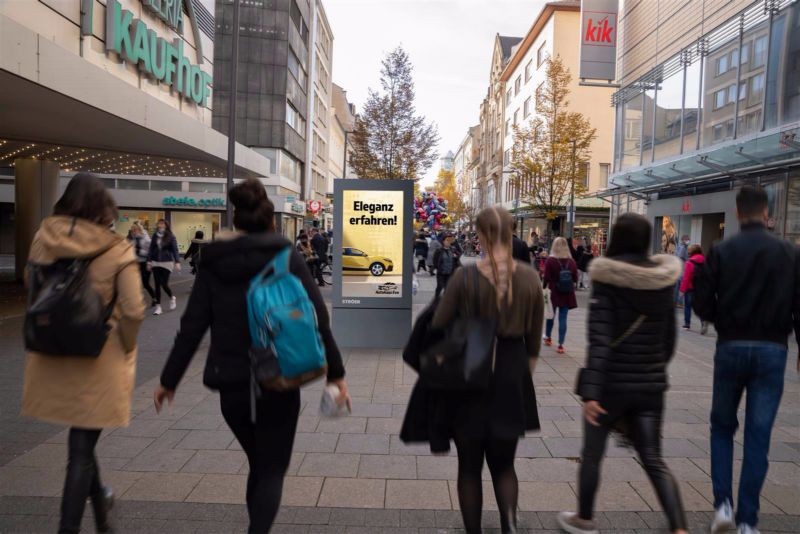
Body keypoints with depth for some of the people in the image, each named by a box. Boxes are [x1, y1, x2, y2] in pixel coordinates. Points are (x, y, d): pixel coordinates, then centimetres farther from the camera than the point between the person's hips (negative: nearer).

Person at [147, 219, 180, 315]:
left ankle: (172, 298, 24)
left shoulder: (171, 237, -5)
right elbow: (151, 249, 9)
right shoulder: (155, 236, 6)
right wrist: (149, 261, 6)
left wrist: (177, 262, -15)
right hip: (155, 263, 4)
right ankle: (158, 306, 11)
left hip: (167, 263, -3)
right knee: (157, 285, 3)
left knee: (164, 284, -6)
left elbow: (175, 250, -7)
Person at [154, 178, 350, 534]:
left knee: (259, 465, 24)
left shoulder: (214, 261, 3)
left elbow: (192, 326, 2)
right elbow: (317, 318, -8)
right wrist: (335, 372, -1)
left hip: (231, 383, 3)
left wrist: (169, 380, 12)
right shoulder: (287, 257, -4)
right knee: (272, 470, 10)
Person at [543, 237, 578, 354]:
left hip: (553, 292, -1)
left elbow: (546, 279, -11)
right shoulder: (571, 261, -3)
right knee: (563, 319, 2)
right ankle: (560, 345, 1)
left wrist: (545, 289, 4)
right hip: (567, 294, 1)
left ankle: (548, 338, 37)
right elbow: (575, 279, 3)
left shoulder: (550, 260, -11)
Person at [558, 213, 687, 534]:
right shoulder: (663, 281, 2)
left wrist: (589, 390, -22)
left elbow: (600, 339, -21)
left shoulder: (607, 280, -13)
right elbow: (669, 339, 9)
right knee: (653, 460, 16)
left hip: (612, 383, -4)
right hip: (651, 384, 4)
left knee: (591, 454, 16)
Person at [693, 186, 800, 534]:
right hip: (772, 351, 1)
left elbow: (702, 303, -6)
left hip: (731, 348, -1)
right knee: (758, 436, 7)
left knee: (722, 426, 17)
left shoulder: (721, 251, -4)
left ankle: (723, 504, 9)